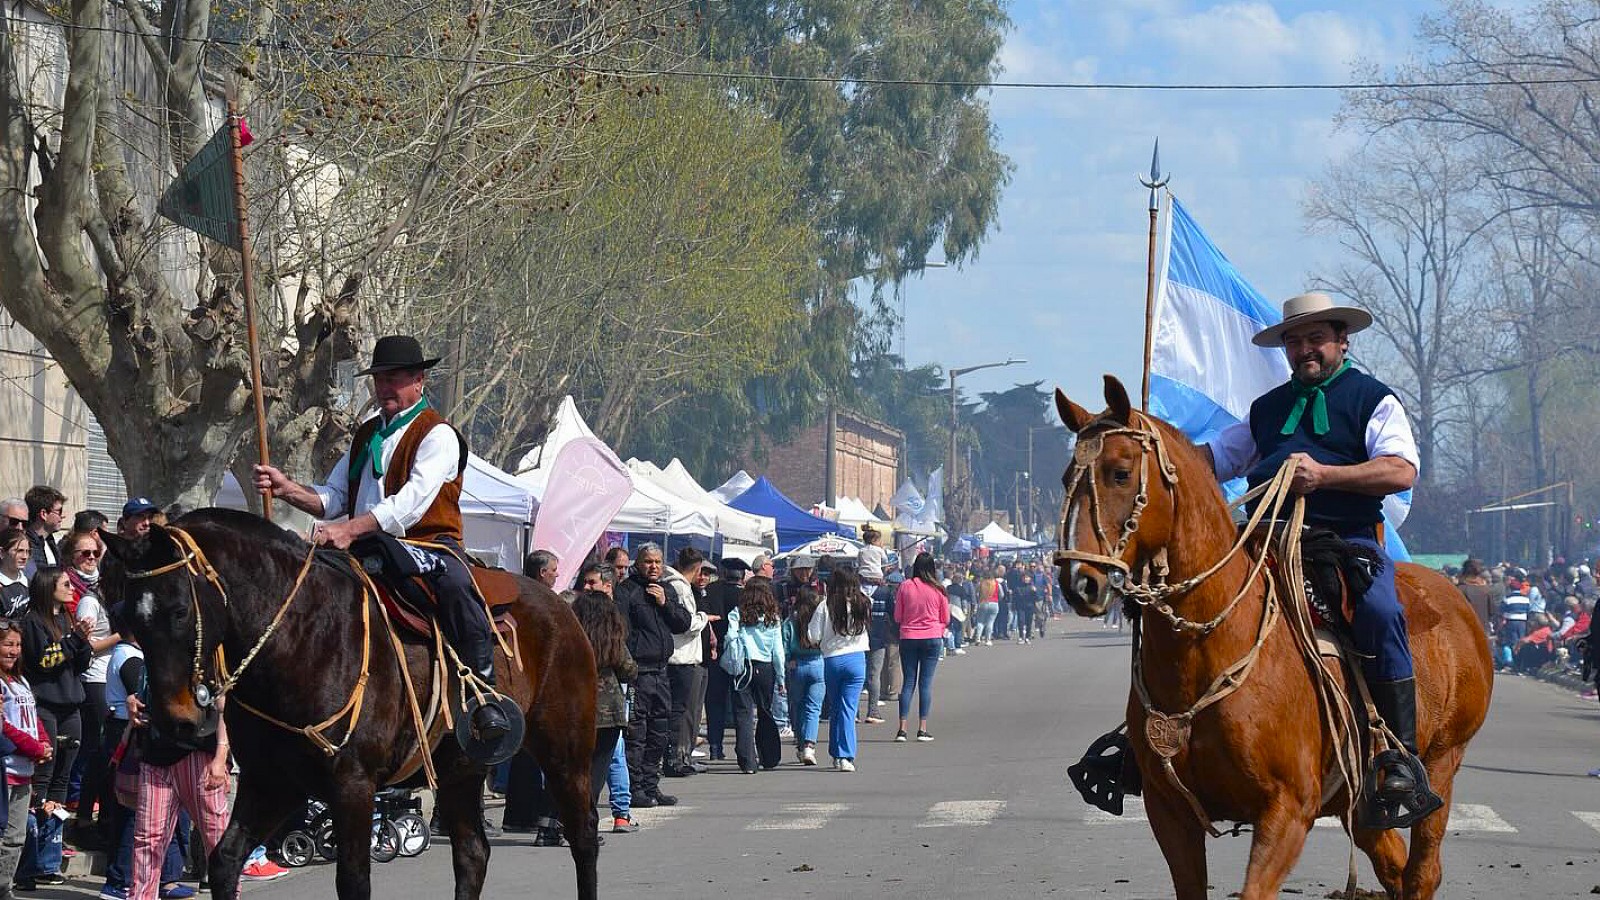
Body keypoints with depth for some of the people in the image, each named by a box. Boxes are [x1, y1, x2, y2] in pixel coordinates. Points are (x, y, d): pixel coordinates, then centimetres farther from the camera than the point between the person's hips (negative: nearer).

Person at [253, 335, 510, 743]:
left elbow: (413, 502, -19)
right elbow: (332, 499, 17)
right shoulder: (367, 435, 21)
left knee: (454, 584, -39)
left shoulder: (437, 435, -4)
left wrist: (350, 530, -31)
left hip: (429, 546, -7)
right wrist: (286, 488, -5)